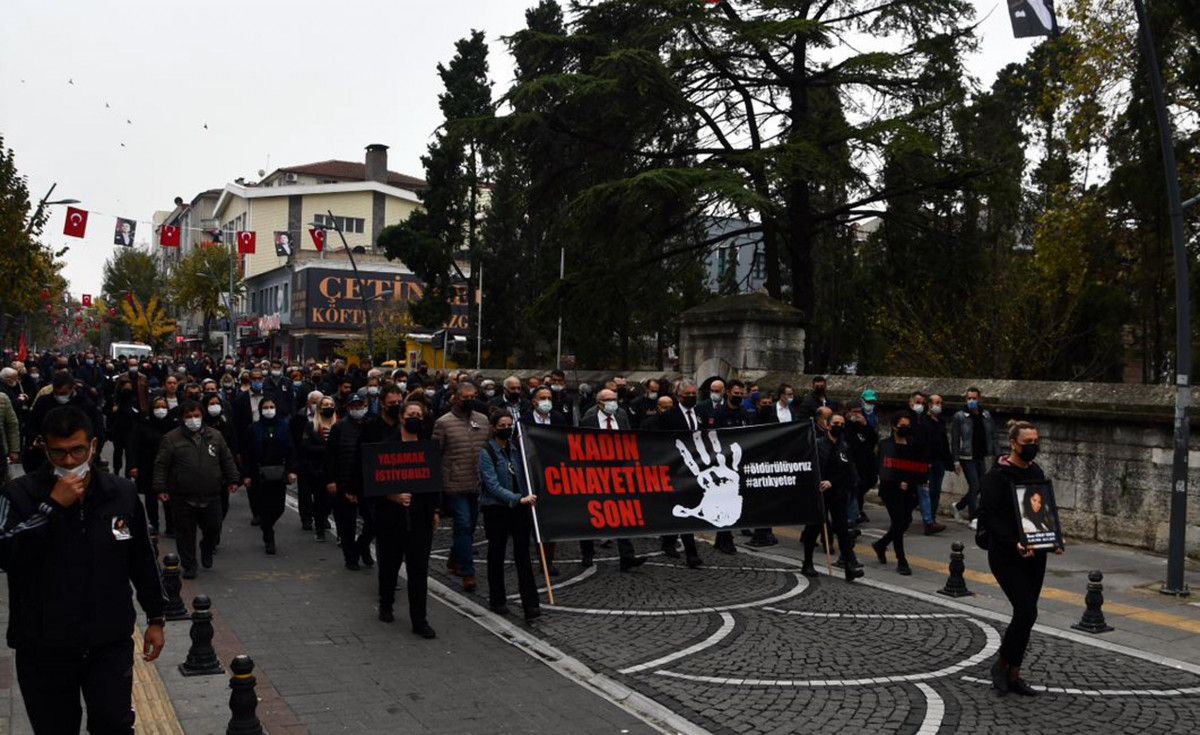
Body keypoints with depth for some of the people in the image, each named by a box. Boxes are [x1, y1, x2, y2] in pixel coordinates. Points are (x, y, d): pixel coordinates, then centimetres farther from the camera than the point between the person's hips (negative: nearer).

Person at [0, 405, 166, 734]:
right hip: (43, 648, 0)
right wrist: (52, 506, -24)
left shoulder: (122, 493, -1)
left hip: (110, 644, 1)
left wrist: (155, 619, 13)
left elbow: (143, 561, 9)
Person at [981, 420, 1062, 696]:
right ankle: (1001, 665, 7)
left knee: (1026, 613, 8)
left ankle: (1013, 675, 19)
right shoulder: (997, 475, -12)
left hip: (1034, 555, 7)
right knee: (1027, 611, -13)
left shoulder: (1036, 473, 10)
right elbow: (990, 517, -16)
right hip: (1006, 556, -7)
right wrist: (1014, 544, -26)